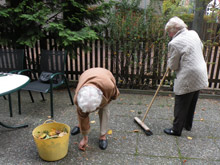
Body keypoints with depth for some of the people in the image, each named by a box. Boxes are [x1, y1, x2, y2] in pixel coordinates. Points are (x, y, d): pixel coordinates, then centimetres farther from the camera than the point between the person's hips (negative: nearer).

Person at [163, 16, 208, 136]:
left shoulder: (174, 43, -18)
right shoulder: (193, 33, 4)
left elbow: (173, 66, -12)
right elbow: (201, 47, 23)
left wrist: (169, 59, 8)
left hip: (187, 79, -8)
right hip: (200, 76, 8)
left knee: (181, 105, 6)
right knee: (192, 104, 22)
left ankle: (176, 130, 19)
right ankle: (188, 125, 39)